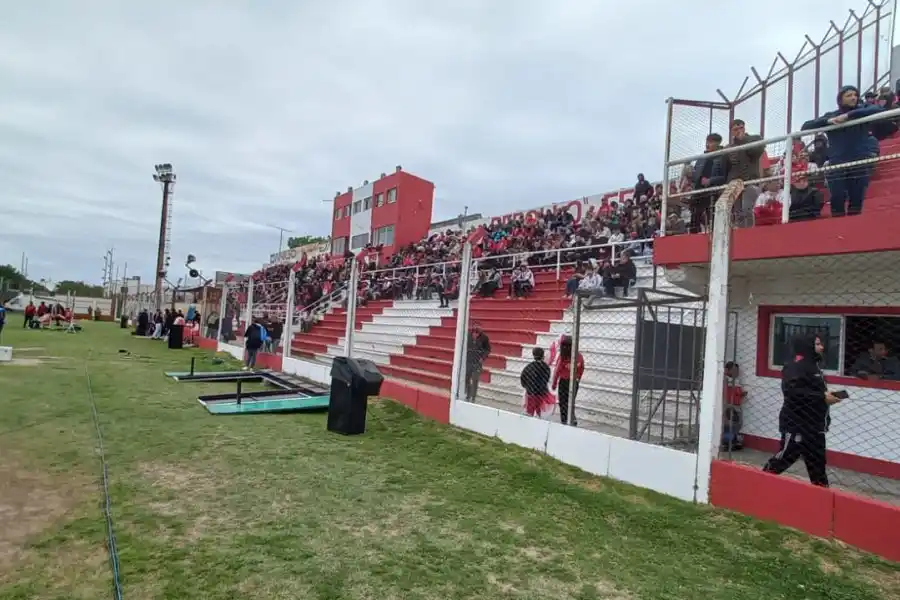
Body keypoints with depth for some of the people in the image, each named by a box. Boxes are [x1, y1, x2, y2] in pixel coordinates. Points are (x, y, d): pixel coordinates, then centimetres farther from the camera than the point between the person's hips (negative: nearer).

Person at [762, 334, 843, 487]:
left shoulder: (813, 365, 16)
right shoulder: (795, 367, -15)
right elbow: (793, 391, -27)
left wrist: (827, 396, 2)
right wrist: (822, 398, -22)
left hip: (814, 425, 10)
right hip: (796, 424, -10)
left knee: (817, 463, 14)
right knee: (782, 459, -6)